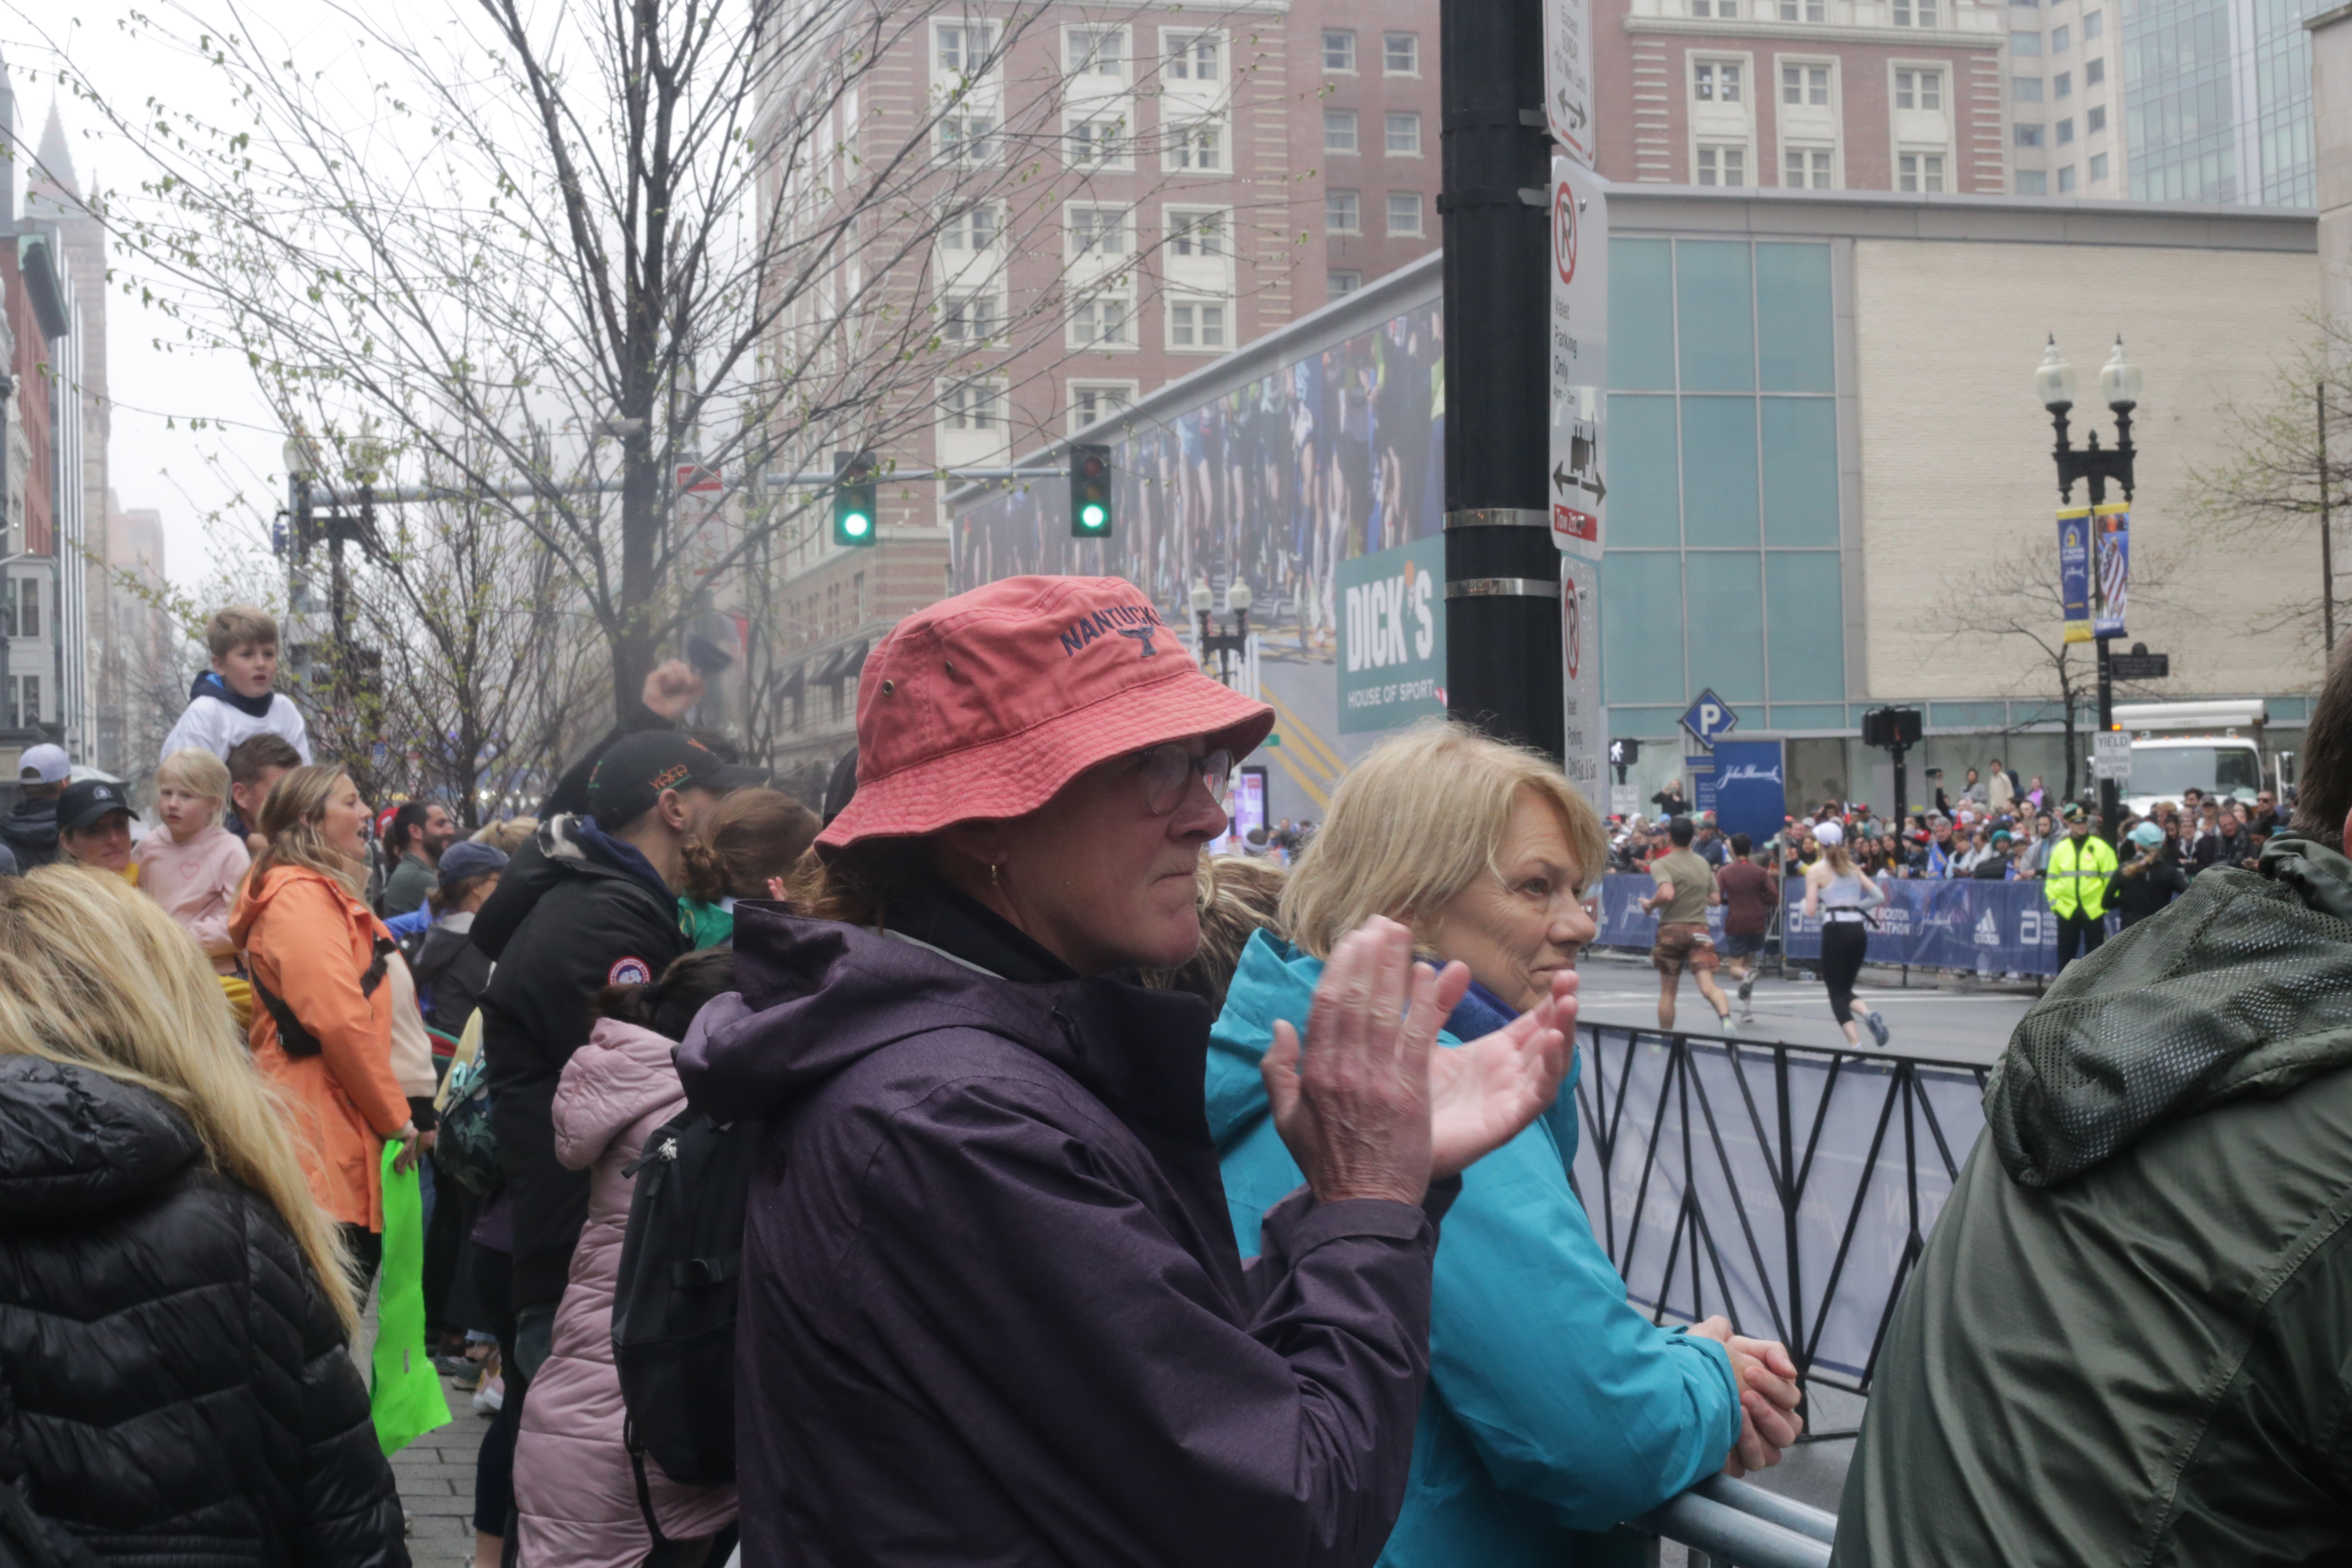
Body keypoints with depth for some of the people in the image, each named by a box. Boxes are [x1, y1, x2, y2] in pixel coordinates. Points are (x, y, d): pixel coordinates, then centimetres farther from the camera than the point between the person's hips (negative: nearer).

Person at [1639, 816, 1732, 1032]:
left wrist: (1650, 905, -5)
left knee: (1668, 992, 12)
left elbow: (1667, 894, -23)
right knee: (1708, 987, -11)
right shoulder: (1704, 864, 10)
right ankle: (1725, 1017, -39)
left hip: (1671, 930, -2)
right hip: (1699, 931, 2)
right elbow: (1715, 900, 14)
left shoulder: (1661, 865, -7)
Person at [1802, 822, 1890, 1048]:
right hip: (1858, 929, 5)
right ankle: (1868, 1013, -16)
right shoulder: (1853, 867, 14)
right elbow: (1879, 896, 8)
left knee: (1837, 993, 4)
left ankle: (1855, 1044, -11)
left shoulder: (1816, 872, -1)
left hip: (1835, 930, -5)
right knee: (1846, 989, 16)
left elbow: (1810, 912, -6)